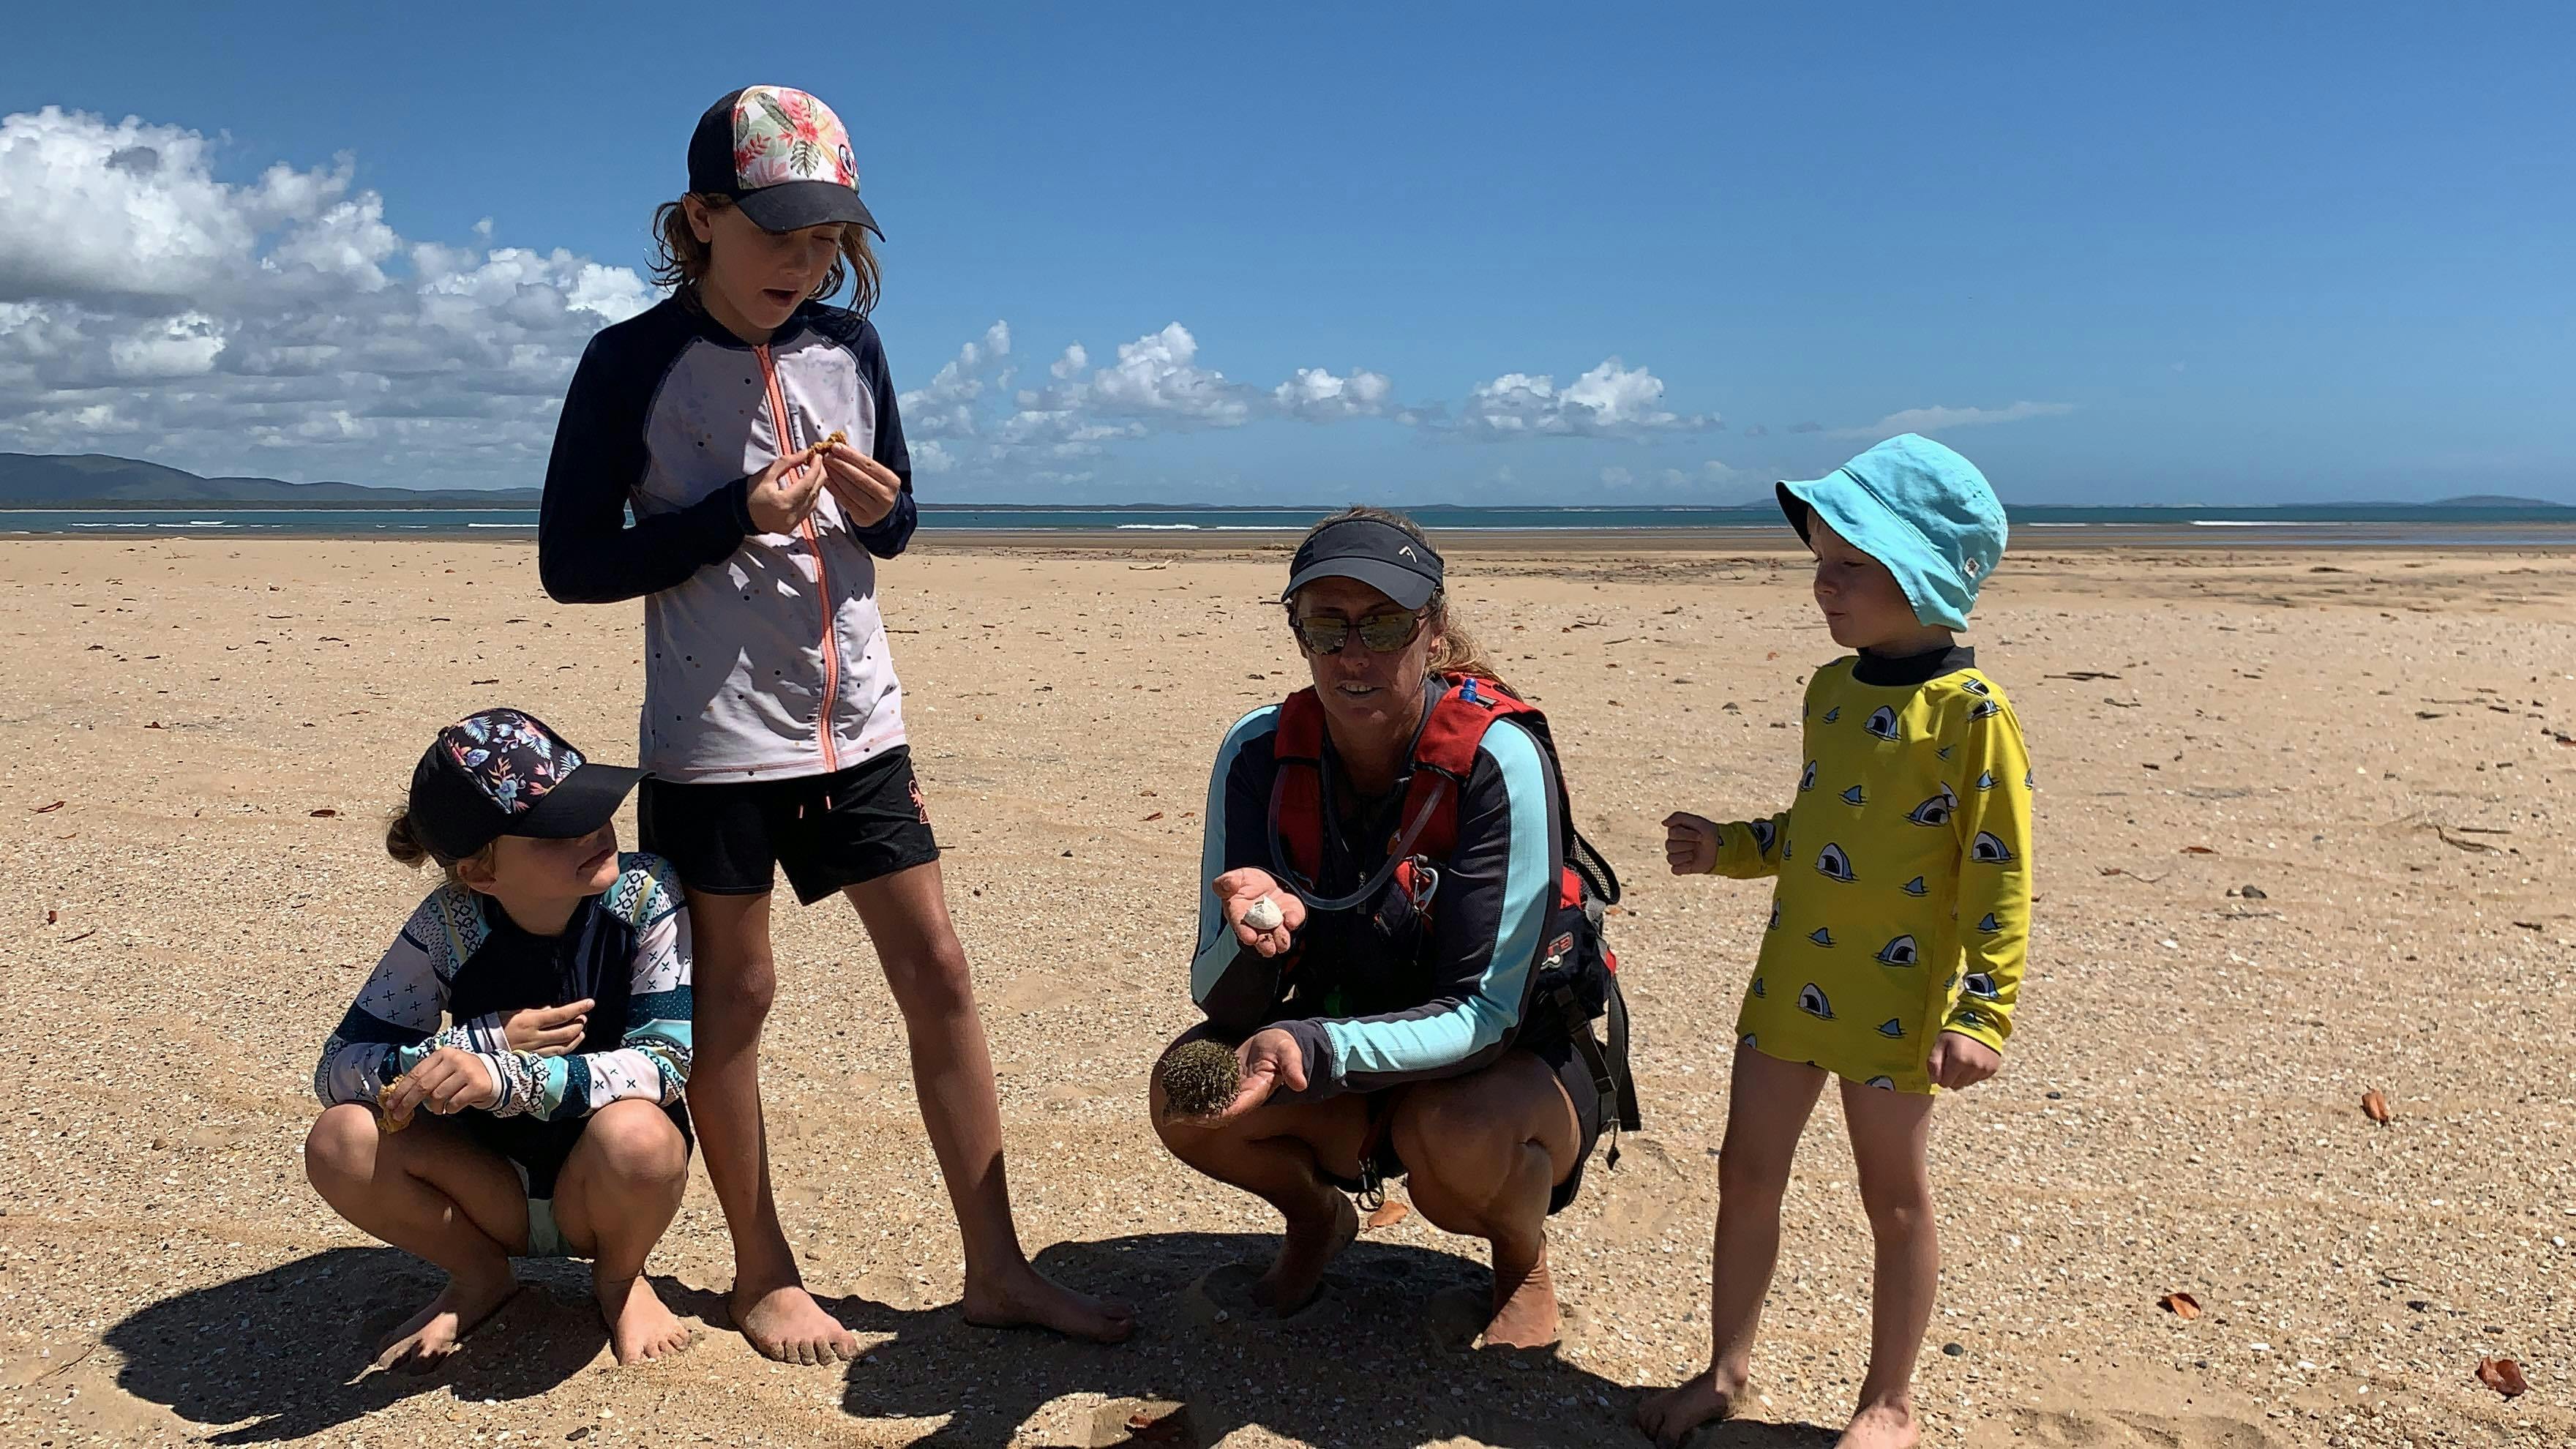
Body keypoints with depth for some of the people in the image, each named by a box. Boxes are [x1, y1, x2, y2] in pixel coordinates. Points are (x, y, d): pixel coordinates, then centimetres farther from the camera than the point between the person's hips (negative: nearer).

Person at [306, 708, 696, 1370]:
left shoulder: (645, 896, -20)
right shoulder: (449, 927, -16)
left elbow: (667, 1059, -27)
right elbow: (337, 1071, -15)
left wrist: (502, 1078, -40)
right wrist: (486, 1041, -30)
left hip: (599, 1192, -1)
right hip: (495, 1186, 2)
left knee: (635, 1136, -36)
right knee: (340, 1142, -23)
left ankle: (619, 1278, 1)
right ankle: (480, 1276, 6)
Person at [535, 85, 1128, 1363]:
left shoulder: (849, 345, 7)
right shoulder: (634, 363, -7)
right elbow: (570, 563, -8)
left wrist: (881, 508, -7)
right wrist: (738, 517, -19)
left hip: (856, 726, 5)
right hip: (712, 738, -4)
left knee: (938, 974, 3)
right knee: (736, 992, 5)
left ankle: (995, 1269, 13)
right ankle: (762, 1274, 24)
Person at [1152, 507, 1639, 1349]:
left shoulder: (1497, 757, -25)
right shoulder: (1261, 754, -13)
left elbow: (1486, 1014, -26)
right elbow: (1222, 1002, -14)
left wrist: (1316, 1051, -41)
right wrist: (1249, 939, -38)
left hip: (1520, 1059, -3)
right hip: (1345, 1046, 4)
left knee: (1451, 1137, -36)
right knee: (1186, 1094, -22)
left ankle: (1524, 1263, 2)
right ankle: (1316, 1218, 12)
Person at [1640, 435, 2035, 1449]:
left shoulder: (1970, 713, -16)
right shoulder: (1830, 691, 7)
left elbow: (1997, 877, -16)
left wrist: (1981, 1013, -19)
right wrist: (1727, 849, 8)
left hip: (1893, 1003, -7)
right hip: (1788, 984, 7)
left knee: (1893, 1195, 10)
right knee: (1747, 1171, 13)